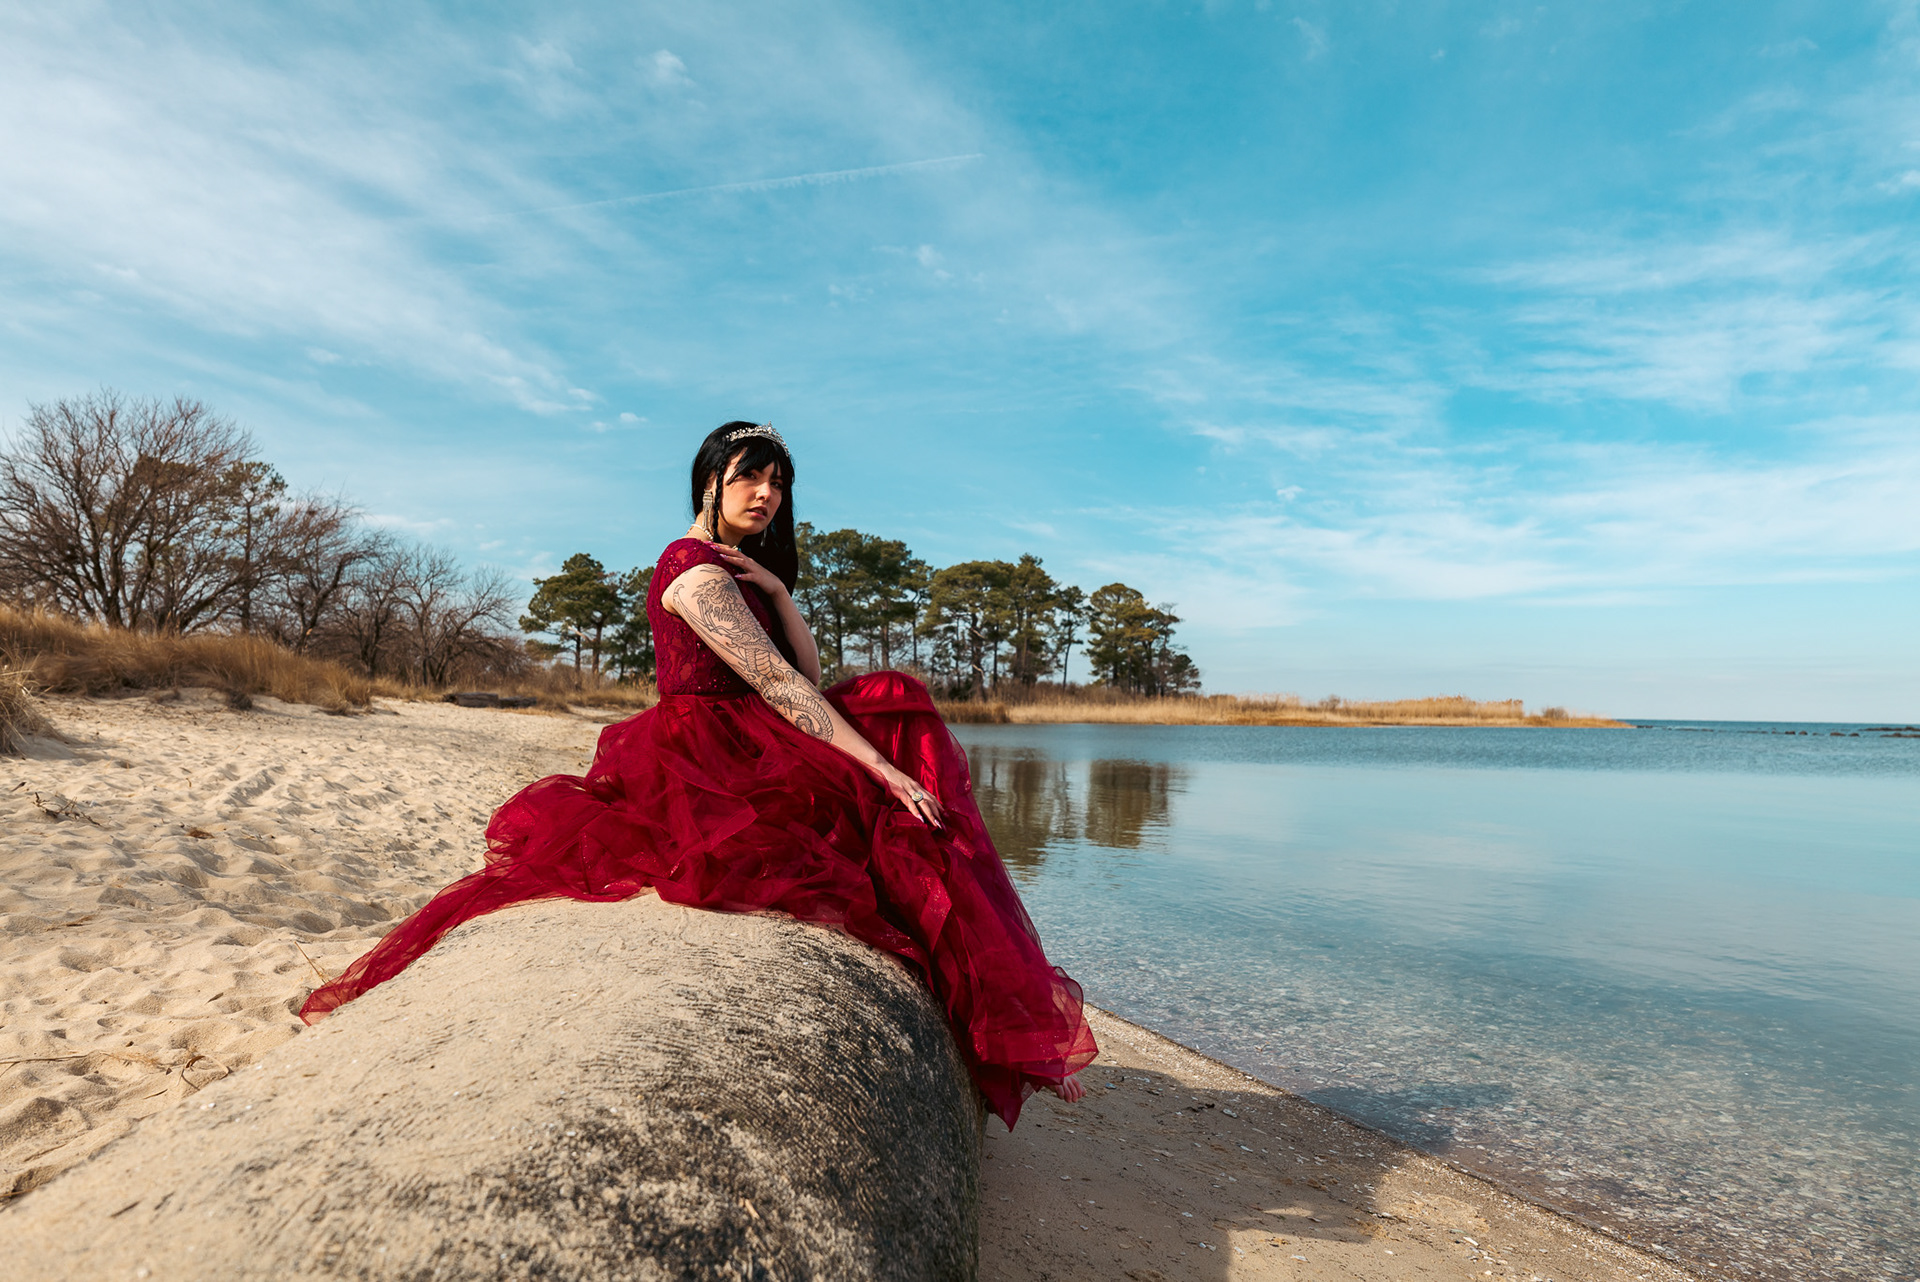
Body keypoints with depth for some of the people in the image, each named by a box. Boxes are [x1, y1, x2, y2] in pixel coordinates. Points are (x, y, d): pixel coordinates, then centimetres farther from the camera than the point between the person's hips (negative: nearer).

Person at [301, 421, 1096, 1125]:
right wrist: (882, 770, -23)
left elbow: (811, 678, 8)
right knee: (904, 822, -9)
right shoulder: (698, 569, -13)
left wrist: (777, 590, -5)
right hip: (716, 769, -10)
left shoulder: (739, 571, 19)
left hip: (742, 756, 10)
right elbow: (778, 684, -22)